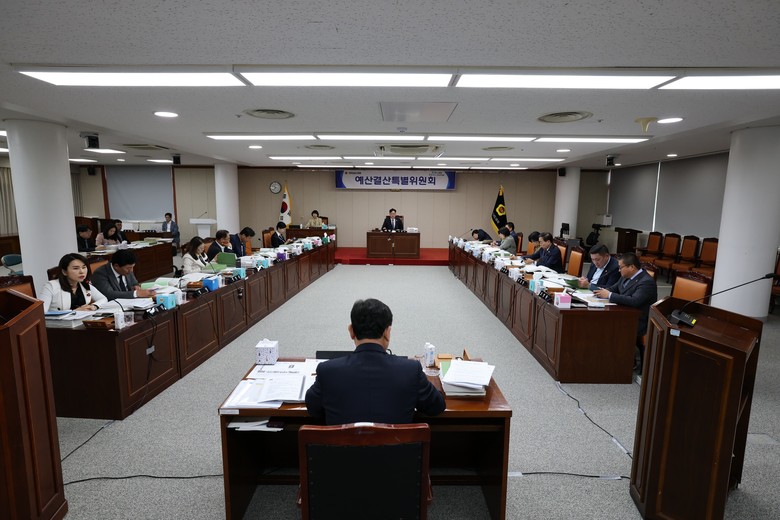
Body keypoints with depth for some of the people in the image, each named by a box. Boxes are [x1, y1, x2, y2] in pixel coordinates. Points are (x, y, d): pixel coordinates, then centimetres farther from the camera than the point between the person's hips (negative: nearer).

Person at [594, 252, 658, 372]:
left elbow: (634, 301, -33)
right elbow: (614, 288, 18)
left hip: (639, 322, -9)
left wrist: (609, 295, -27)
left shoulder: (647, 282, -19)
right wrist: (603, 291, -5)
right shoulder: (626, 276, 6)